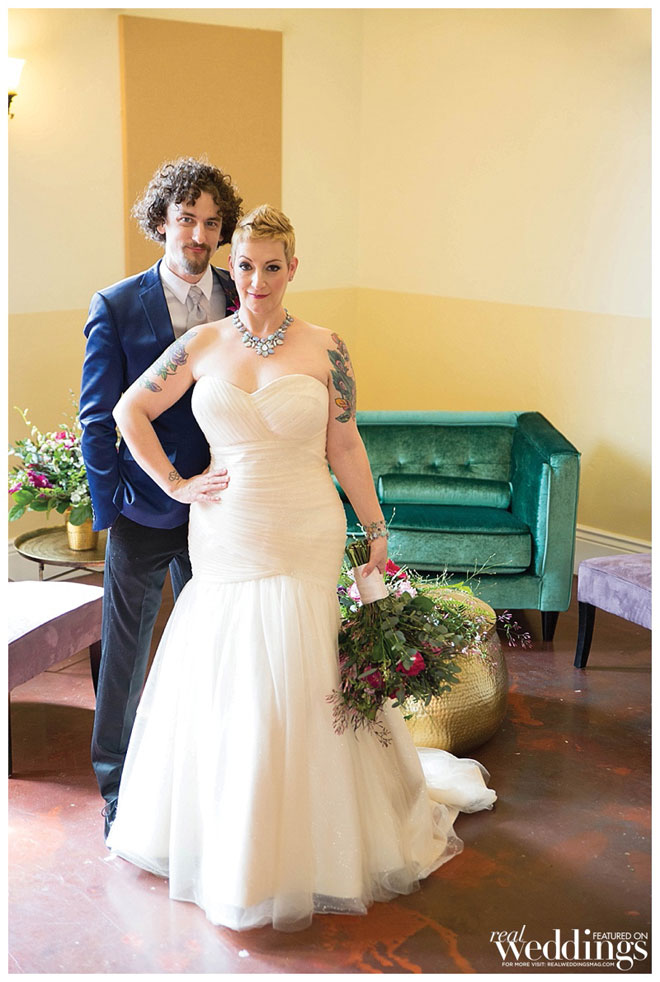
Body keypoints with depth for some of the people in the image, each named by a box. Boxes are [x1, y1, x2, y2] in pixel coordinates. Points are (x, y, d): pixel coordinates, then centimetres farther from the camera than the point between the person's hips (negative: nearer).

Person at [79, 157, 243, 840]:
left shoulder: (242, 302, 3)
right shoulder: (115, 307, -5)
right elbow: (97, 418, -5)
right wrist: (113, 502, -10)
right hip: (144, 513, -3)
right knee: (125, 655, 9)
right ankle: (117, 791, 28)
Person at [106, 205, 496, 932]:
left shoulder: (325, 349, -2)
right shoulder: (203, 345, 2)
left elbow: (346, 448, 2)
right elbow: (130, 410, 10)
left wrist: (376, 530, 2)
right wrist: (174, 484, 3)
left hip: (304, 542, -2)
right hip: (224, 541, 2)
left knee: (302, 692, 2)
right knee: (220, 688, 10)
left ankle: (306, 851, 24)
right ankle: (228, 843, 34)